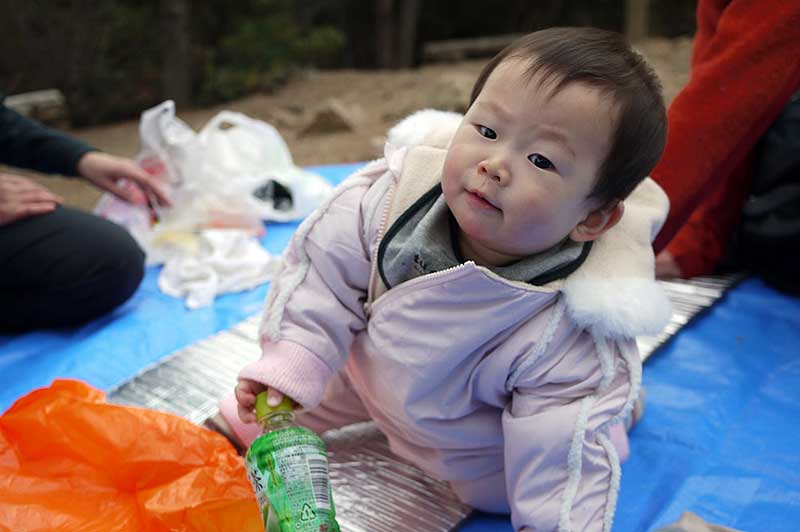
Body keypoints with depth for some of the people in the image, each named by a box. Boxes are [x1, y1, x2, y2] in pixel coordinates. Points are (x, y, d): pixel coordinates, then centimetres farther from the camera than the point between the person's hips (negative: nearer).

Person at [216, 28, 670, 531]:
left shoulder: (572, 340, -40)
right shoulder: (395, 190, -32)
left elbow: (561, 473, -30)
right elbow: (326, 266, -18)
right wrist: (289, 362, -22)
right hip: (372, 372, 3)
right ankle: (237, 424, 47)